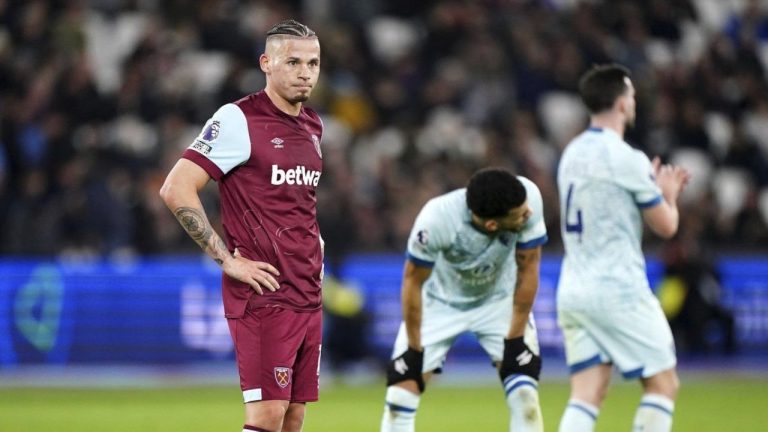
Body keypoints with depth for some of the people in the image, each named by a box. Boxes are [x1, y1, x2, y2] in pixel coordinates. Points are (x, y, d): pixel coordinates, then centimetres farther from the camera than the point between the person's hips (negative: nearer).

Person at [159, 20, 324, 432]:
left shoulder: (312, 126, 14)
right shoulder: (239, 120, -10)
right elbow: (176, 189, -15)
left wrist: (313, 241, 14)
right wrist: (227, 259, -16)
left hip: (308, 296, 8)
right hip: (263, 295, -8)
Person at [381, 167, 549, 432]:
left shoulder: (528, 197, -34)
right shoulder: (437, 220, -38)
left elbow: (528, 269, -19)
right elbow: (413, 282, -21)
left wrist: (515, 338, -15)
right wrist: (414, 349, -12)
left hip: (499, 300, 1)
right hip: (440, 301, -1)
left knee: (524, 395, -13)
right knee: (401, 394, -8)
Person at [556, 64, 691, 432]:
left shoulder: (572, 154, 11)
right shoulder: (627, 160, -13)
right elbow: (666, 226, -5)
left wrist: (657, 189, 24)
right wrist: (668, 194, 15)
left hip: (573, 290, 7)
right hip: (619, 291, -7)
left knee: (586, 395, 3)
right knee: (663, 384, 5)